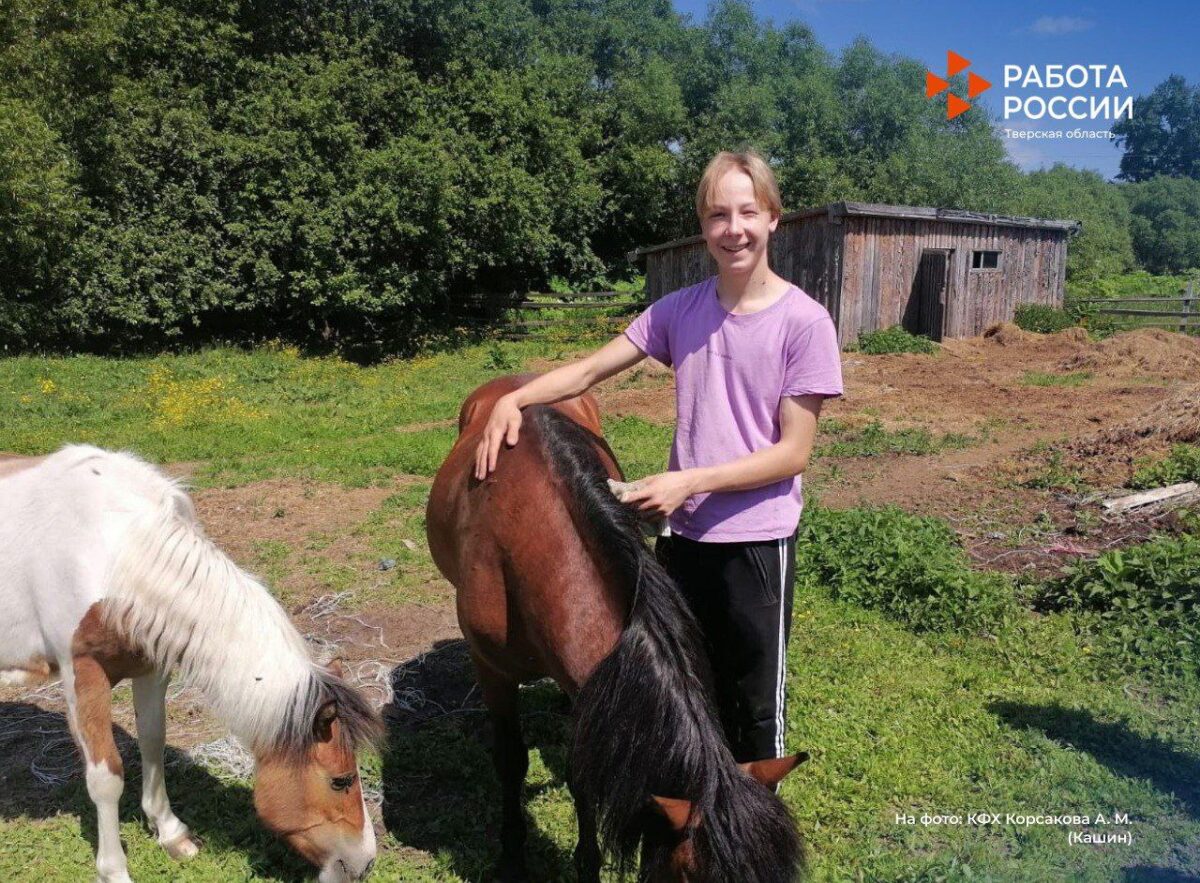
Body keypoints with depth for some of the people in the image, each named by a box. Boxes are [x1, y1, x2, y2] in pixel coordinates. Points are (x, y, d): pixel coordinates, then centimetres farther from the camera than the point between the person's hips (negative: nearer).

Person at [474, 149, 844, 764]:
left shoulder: (804, 321, -12)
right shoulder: (679, 310, 1)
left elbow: (794, 453, -14)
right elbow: (590, 370, 2)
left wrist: (691, 481, -22)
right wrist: (515, 398, -14)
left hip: (756, 538, -4)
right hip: (683, 531, 5)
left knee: (757, 699, 12)